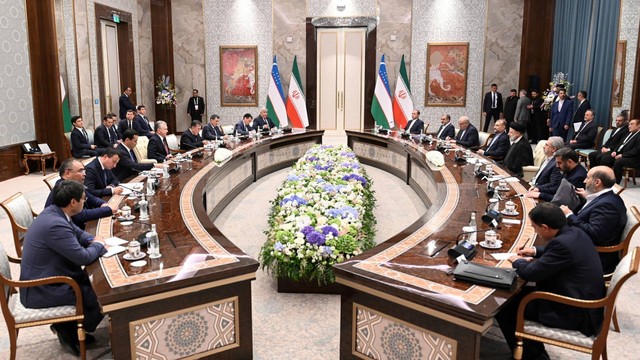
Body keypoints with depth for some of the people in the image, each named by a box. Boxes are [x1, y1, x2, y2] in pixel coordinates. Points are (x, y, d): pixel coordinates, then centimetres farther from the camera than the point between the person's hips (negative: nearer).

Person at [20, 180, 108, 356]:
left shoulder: (54, 212, 0)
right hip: (42, 291, -10)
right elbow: (83, 257, -26)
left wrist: (93, 240, -3)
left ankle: (67, 327, 23)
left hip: (45, 278, 10)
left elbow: (78, 232, 16)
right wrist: (98, 245, -7)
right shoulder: (55, 224, -30)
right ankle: (69, 328, 18)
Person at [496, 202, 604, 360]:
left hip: (576, 313, -10)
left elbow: (531, 273, -20)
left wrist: (517, 261, -1)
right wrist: (536, 251, 16)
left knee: (504, 307, -2)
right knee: (518, 294, 19)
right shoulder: (575, 232, 1)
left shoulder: (562, 243, -28)